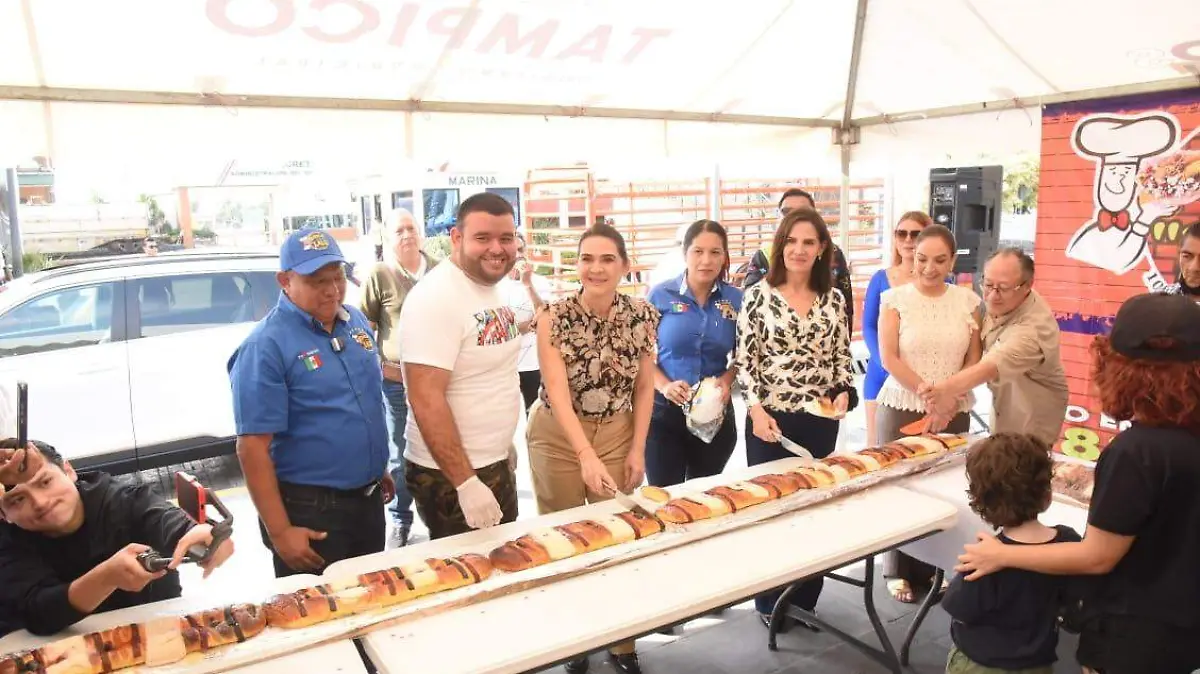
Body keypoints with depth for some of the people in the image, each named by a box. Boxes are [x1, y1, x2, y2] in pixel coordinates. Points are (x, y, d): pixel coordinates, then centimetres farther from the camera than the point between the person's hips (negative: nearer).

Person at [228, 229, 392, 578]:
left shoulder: (357, 321, 3)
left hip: (368, 498, 7)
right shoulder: (266, 346, -18)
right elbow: (253, 447, -19)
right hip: (309, 511, -6)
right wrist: (280, 531, -19)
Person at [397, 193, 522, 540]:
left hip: (497, 464, 9)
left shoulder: (493, 289, 6)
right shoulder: (435, 298, -21)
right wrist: (467, 483, -26)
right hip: (451, 475, -8)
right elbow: (426, 400, -25)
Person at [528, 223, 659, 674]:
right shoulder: (555, 316, -16)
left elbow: (644, 388, 1)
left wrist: (637, 450, -4)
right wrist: (586, 455, -33)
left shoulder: (642, 316, -7)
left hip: (618, 434, 2)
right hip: (558, 436, -2)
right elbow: (558, 392, -23)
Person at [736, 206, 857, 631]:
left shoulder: (834, 300, 4)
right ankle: (770, 601, 25)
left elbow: (841, 359, 9)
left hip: (820, 421, 3)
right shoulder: (759, 295, -5)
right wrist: (756, 409, -15)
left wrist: (844, 393, -9)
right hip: (770, 419, -3)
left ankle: (805, 600, 29)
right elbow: (744, 360, -5)